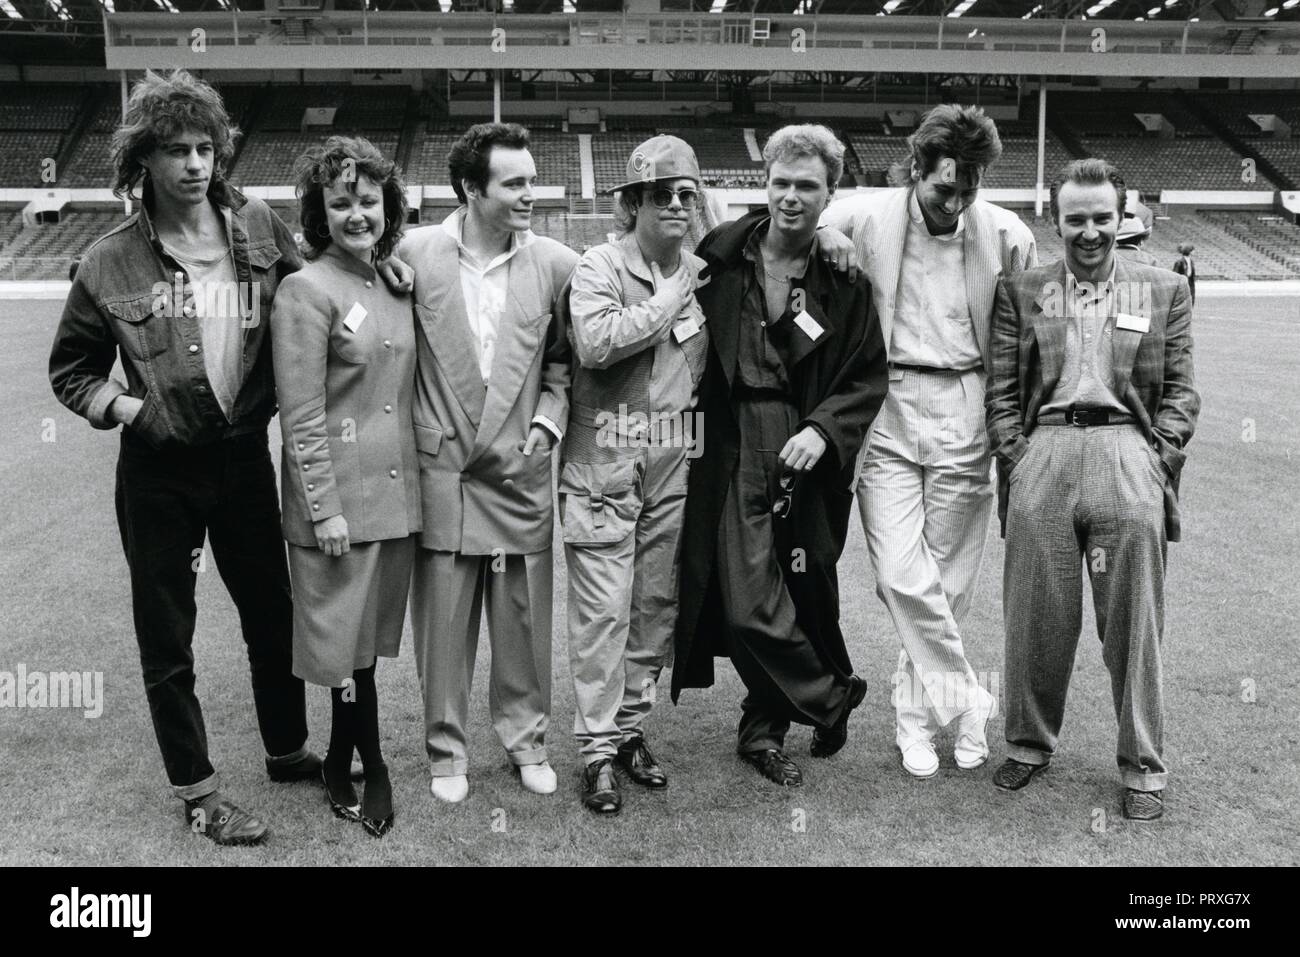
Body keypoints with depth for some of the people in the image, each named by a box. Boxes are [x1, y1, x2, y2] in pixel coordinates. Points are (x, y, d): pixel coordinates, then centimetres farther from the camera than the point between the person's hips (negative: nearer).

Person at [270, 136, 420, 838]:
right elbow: (301, 415, -13)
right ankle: (369, 766, 23)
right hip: (337, 497, -6)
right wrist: (325, 509, -15)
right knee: (345, 640, 6)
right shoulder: (307, 290, -11)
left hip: (396, 491, 7)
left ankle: (342, 765, 31)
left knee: (367, 635, 16)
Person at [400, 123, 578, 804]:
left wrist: (548, 417, -3)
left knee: (523, 615, 10)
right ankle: (446, 749, 26)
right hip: (440, 465, -1)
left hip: (520, 468, 1)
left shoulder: (556, 264, -2)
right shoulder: (416, 252, -5)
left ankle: (525, 736, 31)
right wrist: (412, 434, 1)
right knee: (443, 616, 7)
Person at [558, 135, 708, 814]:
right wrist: (666, 302, -15)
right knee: (603, 611, -2)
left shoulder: (700, 275, 10)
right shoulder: (599, 267, -6)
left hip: (672, 466, 5)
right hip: (603, 464, -5)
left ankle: (631, 728, 27)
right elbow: (594, 343, -24)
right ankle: (597, 749, 9)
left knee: (656, 605, 12)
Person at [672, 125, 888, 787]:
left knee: (807, 598, 8)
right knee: (748, 604, -9)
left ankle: (762, 730, 29)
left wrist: (824, 429, -12)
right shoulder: (720, 254, 2)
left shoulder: (844, 278, 2)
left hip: (807, 459, 1)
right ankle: (832, 697, 16)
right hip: (733, 453, -1)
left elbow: (869, 377, 3)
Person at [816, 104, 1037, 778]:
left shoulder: (1006, 236, 0)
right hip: (884, 414, -1)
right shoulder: (860, 219, -4)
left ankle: (917, 715, 25)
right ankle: (966, 702, 10)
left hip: (964, 419, 1)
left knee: (947, 583, 6)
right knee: (900, 576, -9)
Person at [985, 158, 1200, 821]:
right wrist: (1018, 461, -1)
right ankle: (1028, 743, 21)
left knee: (1133, 623, 1)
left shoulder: (1164, 292, 15)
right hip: (1043, 454, 1)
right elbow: (1001, 391, 10)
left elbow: (1180, 394, 10)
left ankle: (1143, 766, 13)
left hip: (1127, 452, 0)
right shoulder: (1020, 290, 14)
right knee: (1036, 618, 3)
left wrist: (1155, 463, -2)